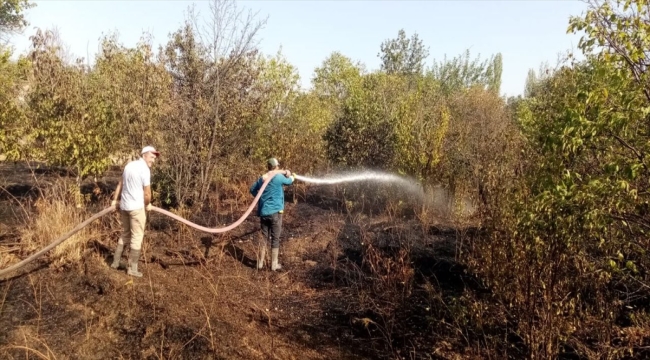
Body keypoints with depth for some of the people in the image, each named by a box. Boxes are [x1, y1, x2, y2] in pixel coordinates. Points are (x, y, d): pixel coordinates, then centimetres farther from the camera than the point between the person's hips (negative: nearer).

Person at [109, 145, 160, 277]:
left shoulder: (129, 165, 11)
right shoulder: (144, 169, -14)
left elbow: (120, 184, 20)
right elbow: (147, 193, -14)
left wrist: (115, 200, 30)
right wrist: (148, 204, 5)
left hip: (124, 205, 8)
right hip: (136, 207, -8)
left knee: (125, 234, 21)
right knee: (137, 237, 0)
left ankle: (115, 262, 25)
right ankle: (132, 268, 4)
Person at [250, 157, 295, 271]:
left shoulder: (262, 178, 6)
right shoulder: (278, 177, -9)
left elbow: (253, 189, 16)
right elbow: (289, 181, 10)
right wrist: (291, 176, 30)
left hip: (263, 212, 5)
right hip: (275, 212, -5)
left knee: (263, 237, 13)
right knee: (275, 239, 4)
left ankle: (260, 263, 18)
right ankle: (274, 265, 10)